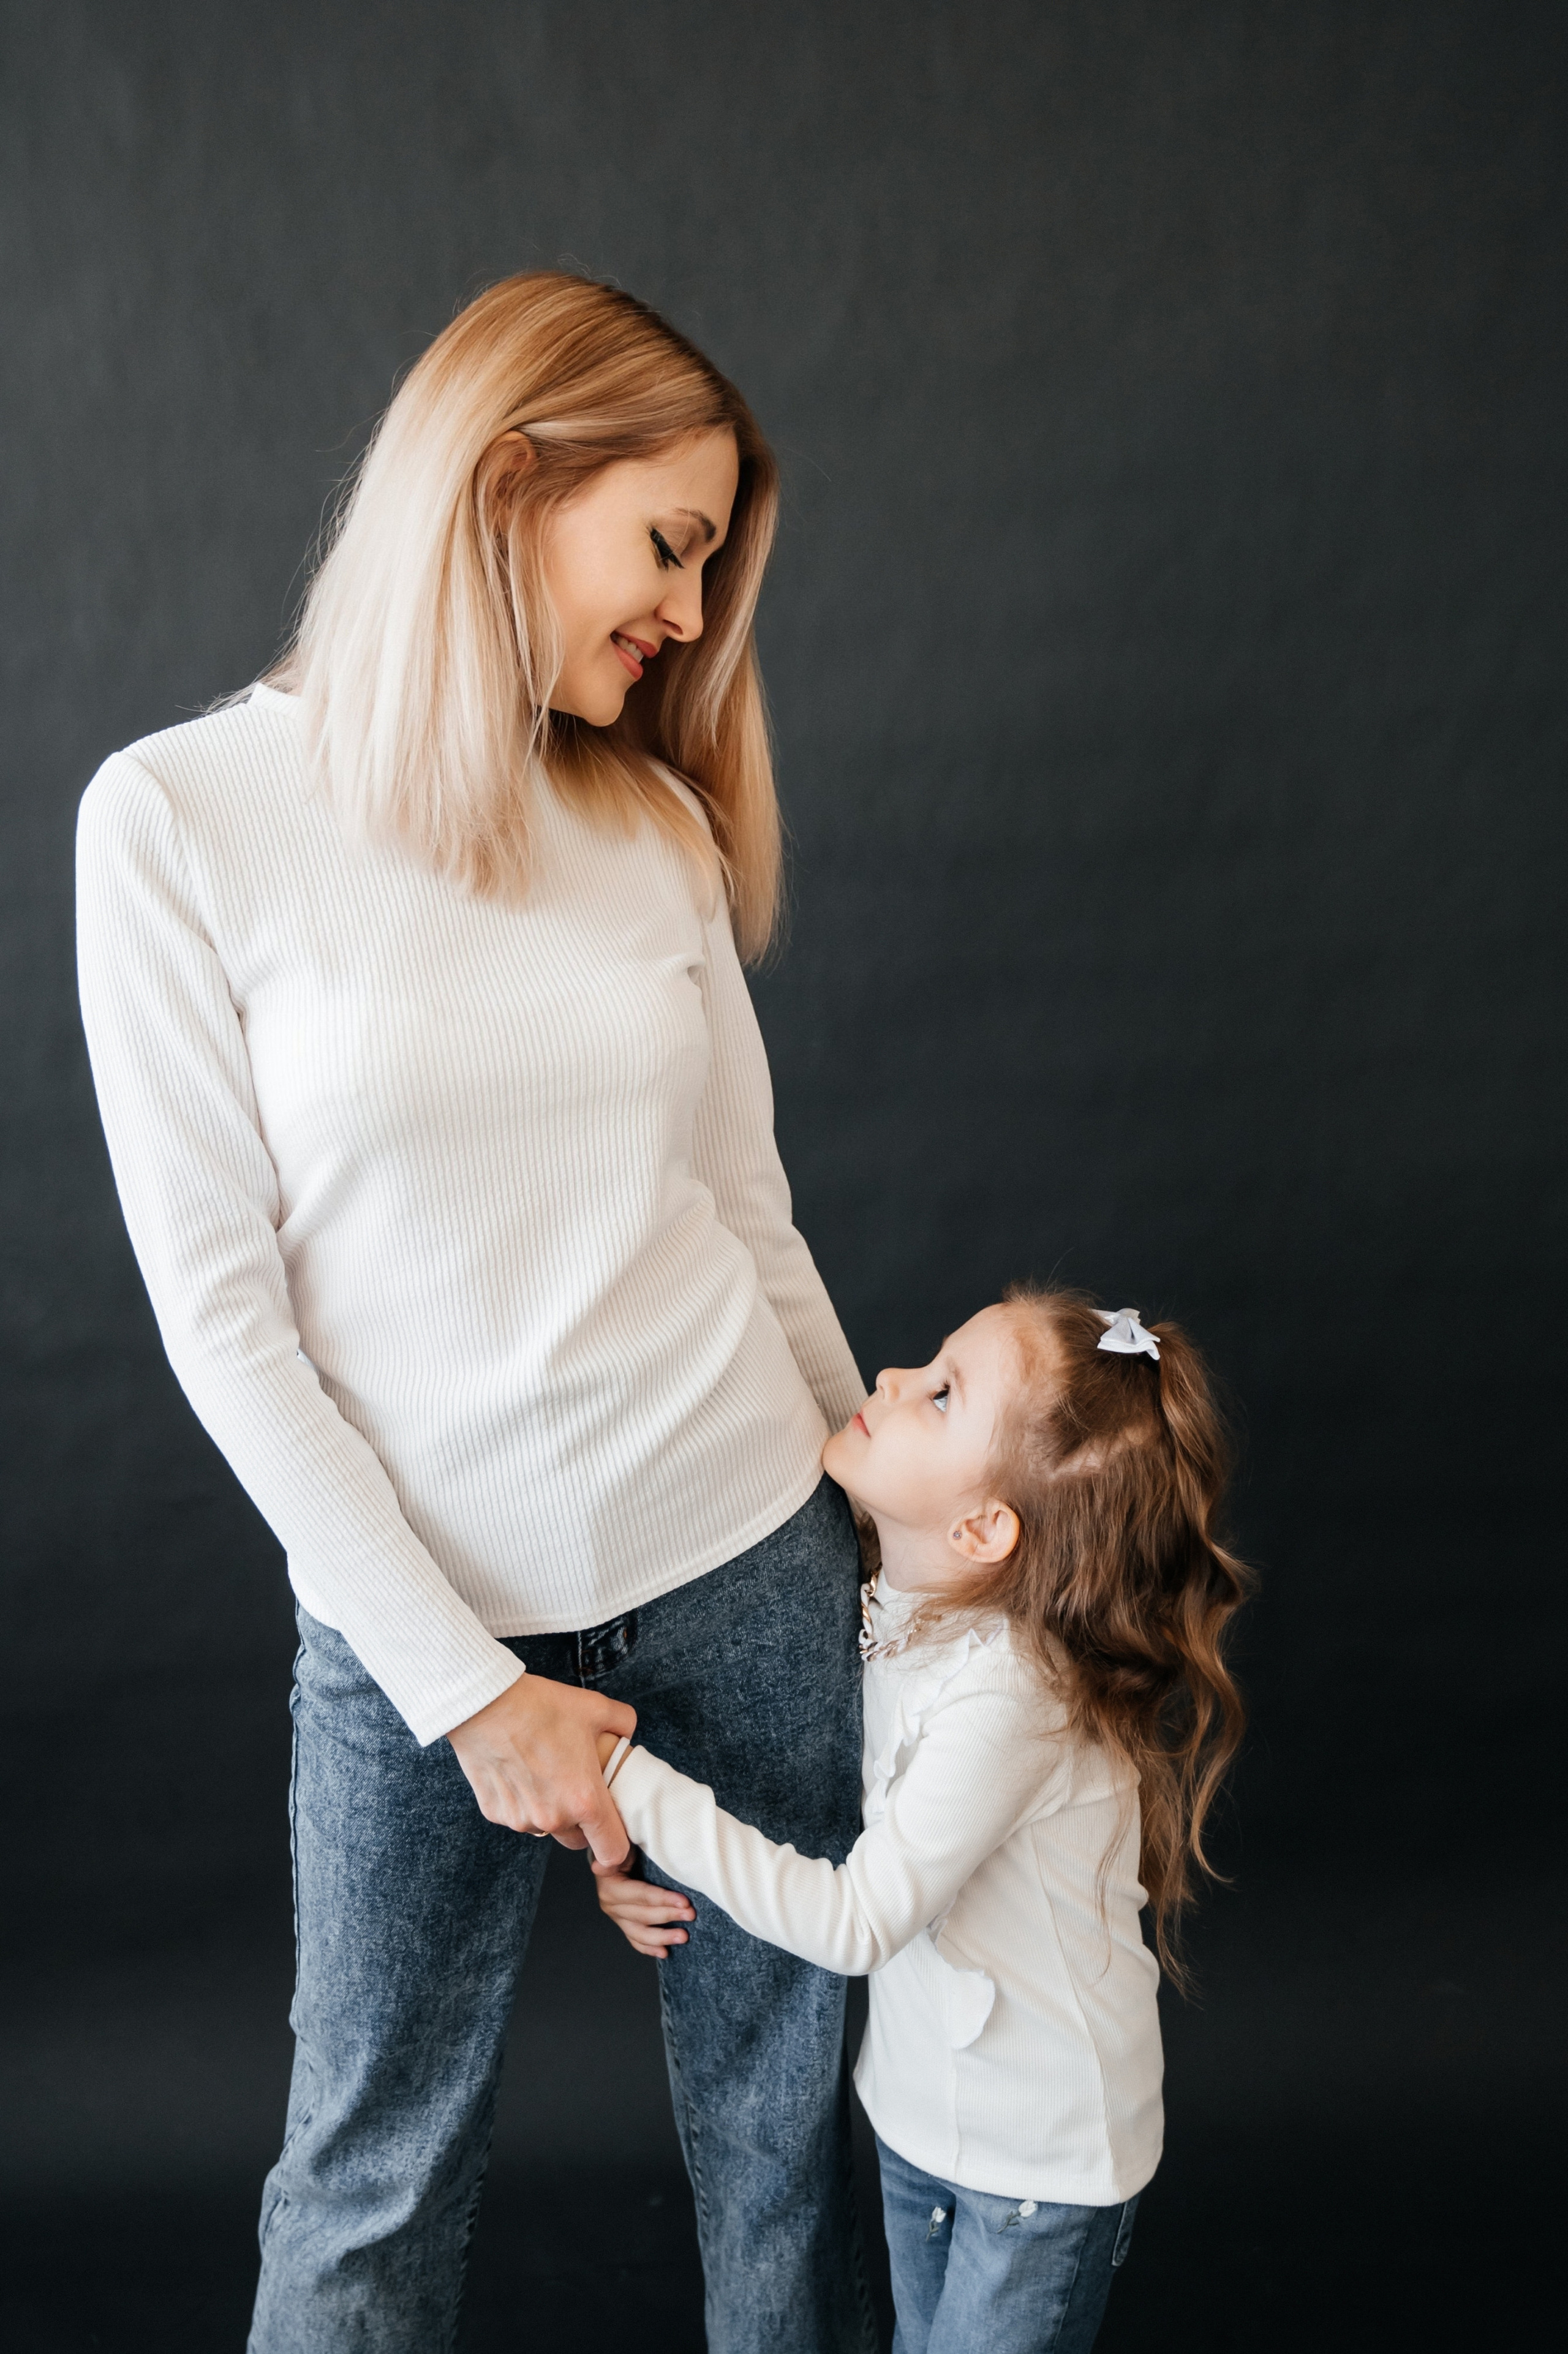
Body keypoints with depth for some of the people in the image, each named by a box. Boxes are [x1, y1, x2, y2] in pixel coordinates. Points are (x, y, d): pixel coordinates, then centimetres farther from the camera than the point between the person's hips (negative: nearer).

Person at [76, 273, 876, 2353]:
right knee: (379, 2180, 14)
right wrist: (463, 1685, -11)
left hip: (748, 1561, 4)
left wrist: (891, 1517, 12)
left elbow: (751, 1221, 9)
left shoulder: (657, 820, 3)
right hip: (412, 1619, -3)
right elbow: (220, 1308, -11)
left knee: (785, 2122, 16)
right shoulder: (184, 817, -9)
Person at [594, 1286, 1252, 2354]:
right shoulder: (891, 1613, -9)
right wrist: (665, 1874, -11)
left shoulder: (1008, 1699, -33)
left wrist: (633, 1781, -30)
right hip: (920, 2108, 7)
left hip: (1044, 2158, -7)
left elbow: (857, 1921, -29)